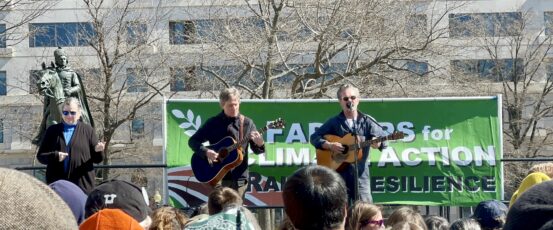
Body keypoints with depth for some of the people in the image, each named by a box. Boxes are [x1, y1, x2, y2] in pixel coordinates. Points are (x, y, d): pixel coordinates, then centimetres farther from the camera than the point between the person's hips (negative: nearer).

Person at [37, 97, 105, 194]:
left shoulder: (87, 130, 8)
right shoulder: (53, 131, 11)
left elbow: (97, 159, 8)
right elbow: (40, 156, 9)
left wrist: (98, 151, -15)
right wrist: (55, 156, -11)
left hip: (83, 186, -1)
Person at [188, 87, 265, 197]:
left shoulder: (247, 123, 3)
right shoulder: (213, 123, 0)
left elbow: (256, 150, 5)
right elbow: (193, 141, 3)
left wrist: (259, 143, -18)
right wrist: (206, 152, -15)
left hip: (239, 177, 1)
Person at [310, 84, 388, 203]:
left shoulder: (367, 121, 5)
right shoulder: (334, 122, 6)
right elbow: (314, 137, 5)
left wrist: (378, 143, -23)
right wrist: (330, 145, -11)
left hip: (361, 173, 0)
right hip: (339, 173, 0)